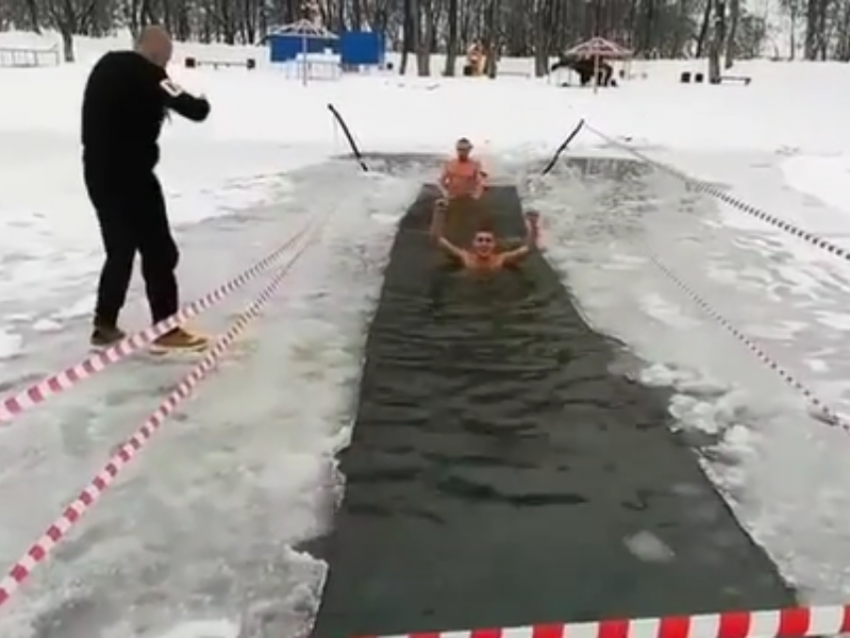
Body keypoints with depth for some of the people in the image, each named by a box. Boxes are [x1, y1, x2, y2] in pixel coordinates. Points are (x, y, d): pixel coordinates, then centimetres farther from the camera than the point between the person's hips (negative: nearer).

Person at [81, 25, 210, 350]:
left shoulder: (107, 65, 14)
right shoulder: (147, 73, -12)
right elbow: (191, 109, -15)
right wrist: (201, 103, 7)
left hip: (98, 173, 9)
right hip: (129, 175, -9)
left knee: (120, 250, 18)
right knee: (159, 251, 0)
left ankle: (104, 325, 22)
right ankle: (166, 329, 3)